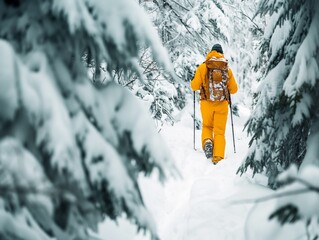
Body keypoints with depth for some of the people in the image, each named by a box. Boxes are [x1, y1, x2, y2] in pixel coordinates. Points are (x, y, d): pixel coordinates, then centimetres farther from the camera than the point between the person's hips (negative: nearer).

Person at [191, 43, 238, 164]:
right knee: (219, 132, 8)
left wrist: (194, 81, 19)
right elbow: (234, 89, 7)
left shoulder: (203, 67, -2)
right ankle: (218, 157, -7)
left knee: (207, 126, 21)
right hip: (222, 105, 0)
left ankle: (207, 141, -9)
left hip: (207, 104, 0)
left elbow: (194, 86, -3)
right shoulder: (227, 69, 3)